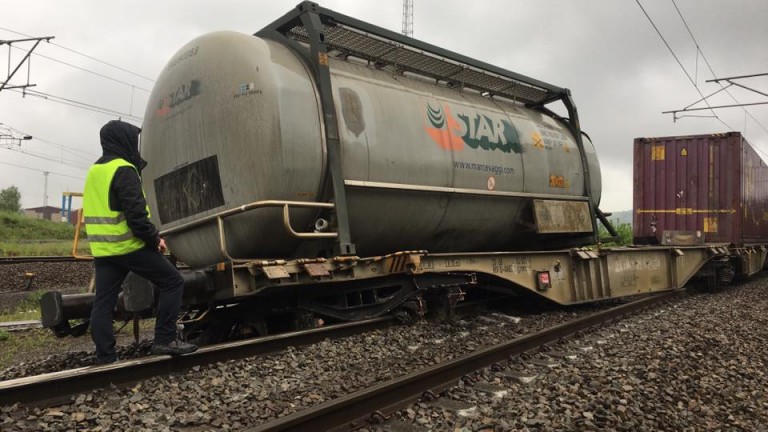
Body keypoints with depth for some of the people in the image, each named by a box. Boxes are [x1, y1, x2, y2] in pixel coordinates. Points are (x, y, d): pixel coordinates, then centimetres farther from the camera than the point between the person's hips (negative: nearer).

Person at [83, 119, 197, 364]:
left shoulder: (94, 171, 17)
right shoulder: (123, 170, -12)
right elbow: (136, 214, -20)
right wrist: (154, 239, -9)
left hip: (102, 248, 9)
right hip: (129, 246, -9)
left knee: (103, 301, 8)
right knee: (172, 282, 1)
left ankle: (105, 356, 8)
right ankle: (164, 340, -1)